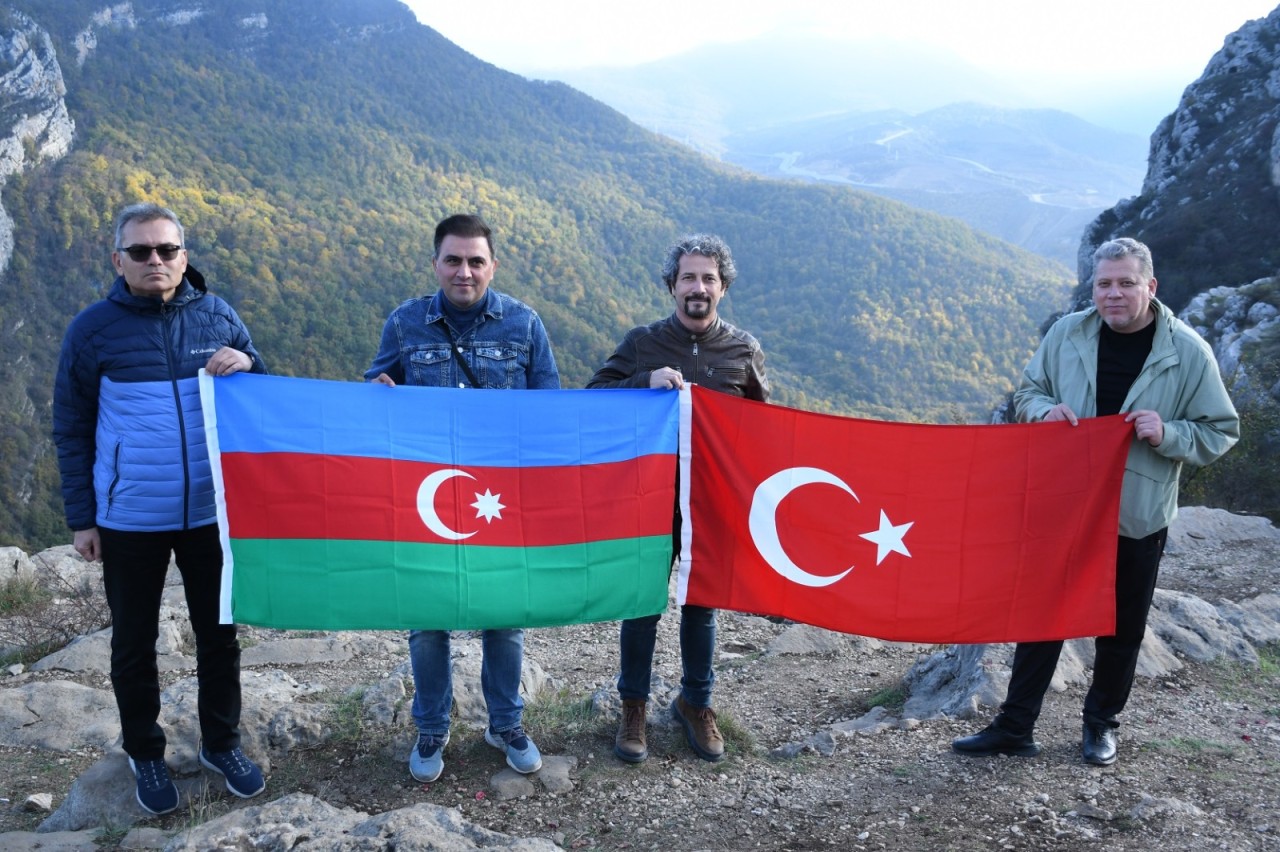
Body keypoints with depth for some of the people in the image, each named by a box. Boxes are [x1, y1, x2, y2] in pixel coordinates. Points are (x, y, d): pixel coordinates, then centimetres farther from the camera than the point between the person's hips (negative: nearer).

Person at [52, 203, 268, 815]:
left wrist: (248, 366, -14)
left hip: (210, 511, 2)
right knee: (134, 643, 13)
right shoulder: (93, 329, -5)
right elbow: (72, 431, 0)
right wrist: (81, 518, -2)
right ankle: (144, 753, 33)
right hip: (129, 519, -1)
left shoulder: (217, 316, 0)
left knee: (218, 633, 13)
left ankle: (222, 743, 32)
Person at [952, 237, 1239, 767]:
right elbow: (1027, 390, 11)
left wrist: (1167, 435, -21)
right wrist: (1045, 409, -13)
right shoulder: (1067, 334, -2)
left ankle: (1101, 724, 32)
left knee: (1121, 630, 11)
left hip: (1137, 519, -1)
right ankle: (1015, 728, 17)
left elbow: (1221, 432, -2)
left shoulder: (1188, 352, -8)